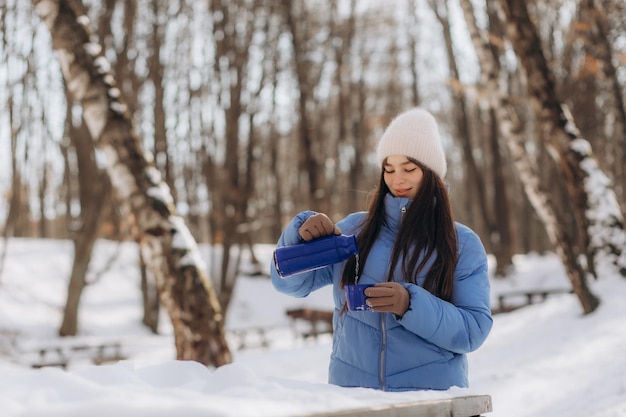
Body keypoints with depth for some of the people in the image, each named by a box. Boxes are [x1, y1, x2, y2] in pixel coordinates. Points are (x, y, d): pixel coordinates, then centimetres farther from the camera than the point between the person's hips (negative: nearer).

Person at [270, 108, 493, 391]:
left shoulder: (462, 244, 1)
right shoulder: (355, 230, 7)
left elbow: (474, 330, -8)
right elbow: (290, 281, 8)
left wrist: (410, 304, -23)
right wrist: (301, 234, -11)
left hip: (431, 390, -2)